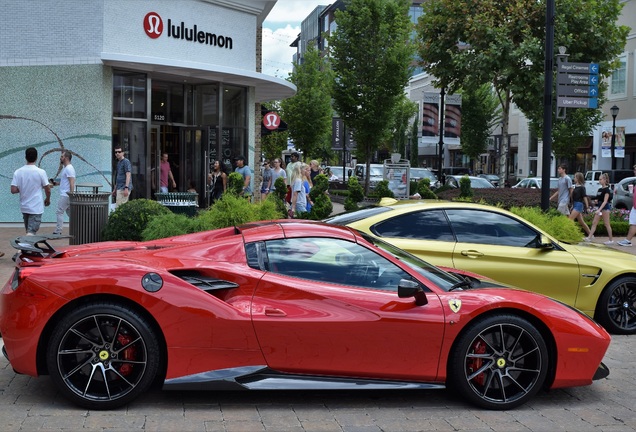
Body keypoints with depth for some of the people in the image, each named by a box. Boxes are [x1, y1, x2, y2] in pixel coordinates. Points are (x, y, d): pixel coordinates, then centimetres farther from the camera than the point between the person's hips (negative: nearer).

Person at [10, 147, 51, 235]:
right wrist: (48, 199, 14)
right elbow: (48, 190, -6)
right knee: (31, 232, -7)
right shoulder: (41, 172, -12)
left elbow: (13, 190, -8)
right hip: (36, 207, -4)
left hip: (24, 207, 4)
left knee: (29, 231, 19)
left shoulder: (18, 172, -4)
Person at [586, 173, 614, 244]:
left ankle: (611, 240, 6)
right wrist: (596, 201, -2)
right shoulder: (600, 189, 11)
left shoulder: (606, 190, -14)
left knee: (607, 224, -2)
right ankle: (589, 237, 0)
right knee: (594, 223, 3)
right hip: (600, 207, 9)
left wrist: (599, 210, -30)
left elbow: (605, 201, -21)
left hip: (605, 208, -9)